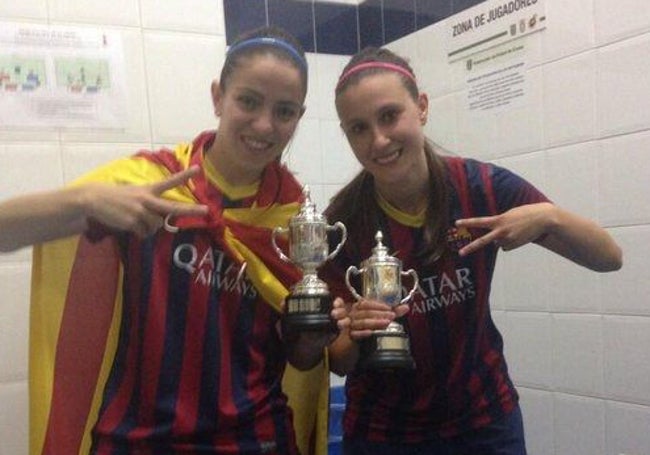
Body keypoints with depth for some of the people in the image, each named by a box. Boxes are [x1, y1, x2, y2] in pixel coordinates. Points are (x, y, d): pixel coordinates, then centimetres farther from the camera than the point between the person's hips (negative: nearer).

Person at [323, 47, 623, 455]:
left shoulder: (483, 187, -16)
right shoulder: (342, 223, -18)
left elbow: (609, 258, -8)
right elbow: (340, 363, -12)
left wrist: (548, 216, -27)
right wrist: (355, 335, -33)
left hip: (486, 418, 1)